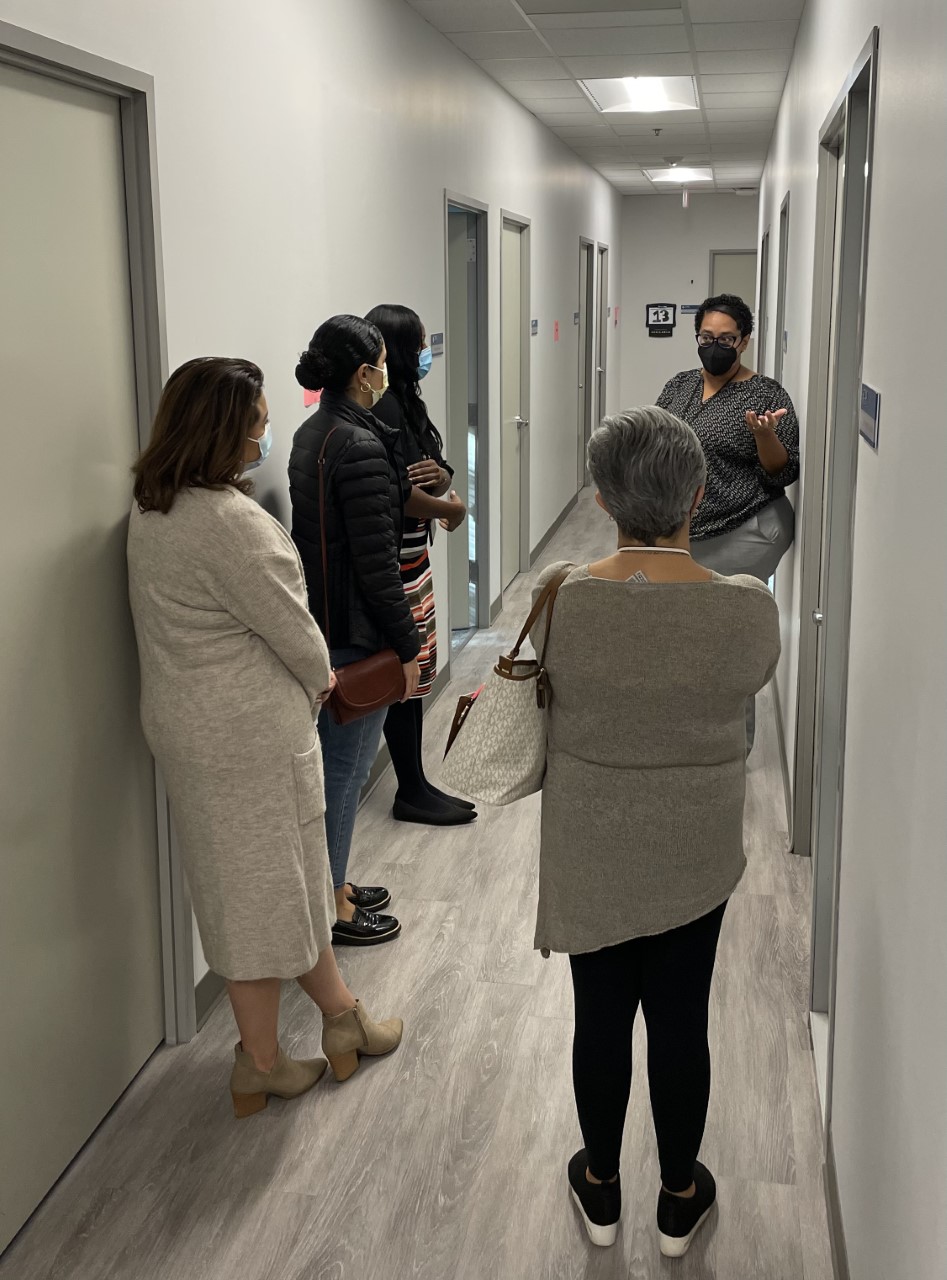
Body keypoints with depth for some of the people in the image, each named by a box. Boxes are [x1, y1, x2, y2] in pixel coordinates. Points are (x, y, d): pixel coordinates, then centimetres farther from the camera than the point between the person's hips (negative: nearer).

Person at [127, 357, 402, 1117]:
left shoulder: (154, 509, 5)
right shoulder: (230, 521, -25)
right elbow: (289, 628, -17)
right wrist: (321, 678, 2)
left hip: (188, 717, 9)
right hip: (248, 733, -9)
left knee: (292, 874, 20)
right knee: (265, 886, 8)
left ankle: (340, 1018, 36)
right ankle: (261, 1067, 28)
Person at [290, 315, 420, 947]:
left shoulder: (310, 434, 9)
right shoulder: (361, 448, -21)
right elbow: (376, 562, -22)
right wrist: (408, 644, -14)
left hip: (317, 619, 10)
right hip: (356, 633, -10)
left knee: (336, 759, 20)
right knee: (347, 764, 3)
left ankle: (333, 882, 34)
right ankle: (334, 907, 16)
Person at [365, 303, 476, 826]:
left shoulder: (404, 400, 13)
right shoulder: (382, 406, -17)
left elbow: (433, 471, 16)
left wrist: (440, 474, -8)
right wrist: (452, 509, -6)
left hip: (413, 554, 10)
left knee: (413, 672, 13)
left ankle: (417, 784, 23)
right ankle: (410, 793, 10)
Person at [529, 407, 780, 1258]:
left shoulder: (560, 594, -18)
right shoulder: (747, 610, -20)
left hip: (587, 849, 1)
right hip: (696, 852, 0)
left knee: (601, 1015, 17)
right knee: (680, 1020, 16)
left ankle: (601, 1188, 37)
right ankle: (680, 1200, 35)